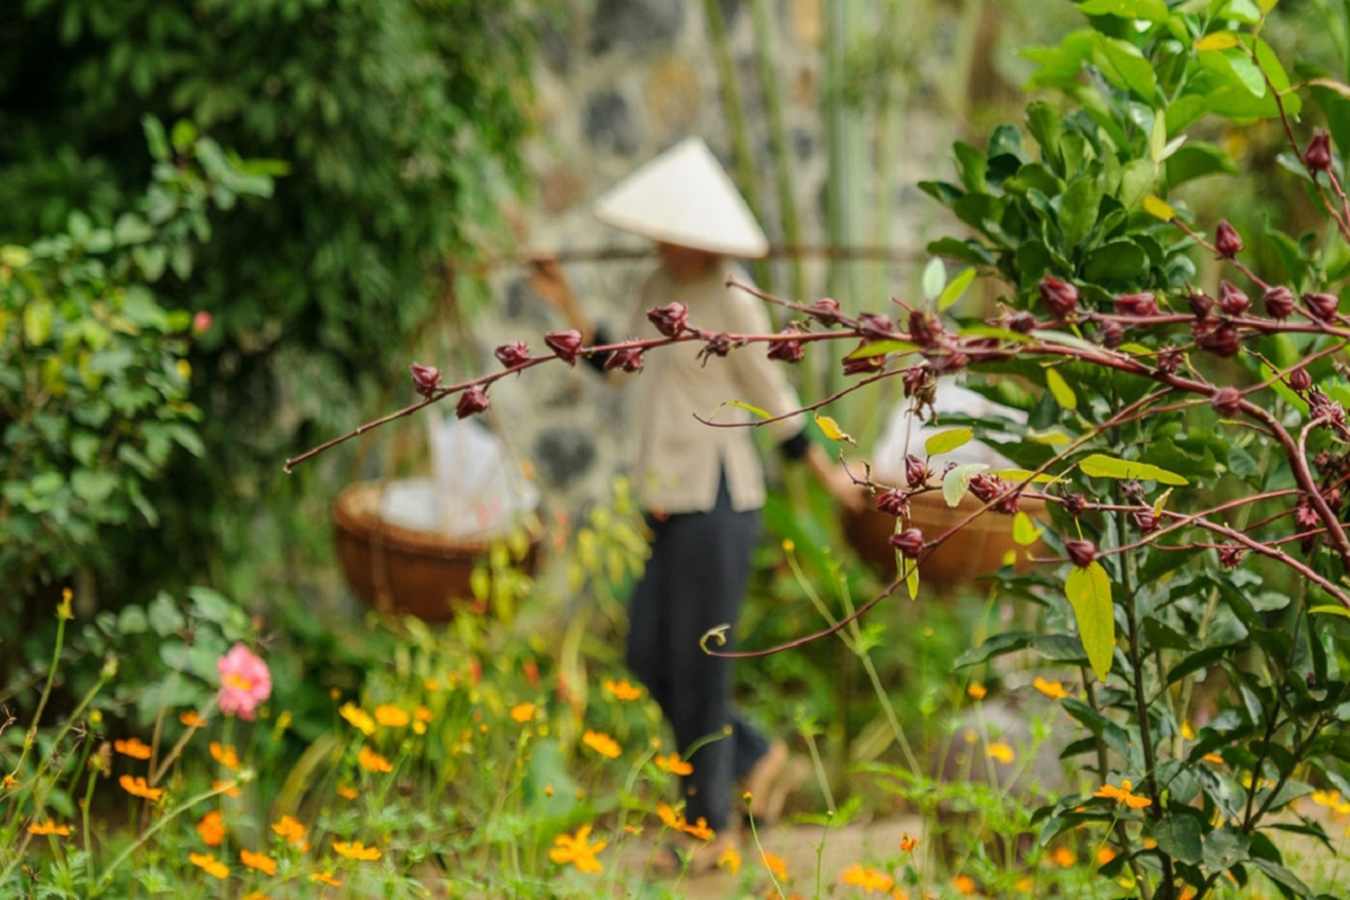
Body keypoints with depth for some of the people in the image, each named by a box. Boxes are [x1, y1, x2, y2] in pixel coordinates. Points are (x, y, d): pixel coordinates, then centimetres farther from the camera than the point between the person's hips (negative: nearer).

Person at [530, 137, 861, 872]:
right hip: (668, 502, 8)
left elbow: (773, 399, -5)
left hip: (716, 501, -8)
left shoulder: (733, 304, -14)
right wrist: (565, 304, 9)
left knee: (696, 669, -1)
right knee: (647, 658, 11)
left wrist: (829, 476, 3)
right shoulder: (661, 287, 9)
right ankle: (757, 760, 27)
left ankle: (711, 824, 13)